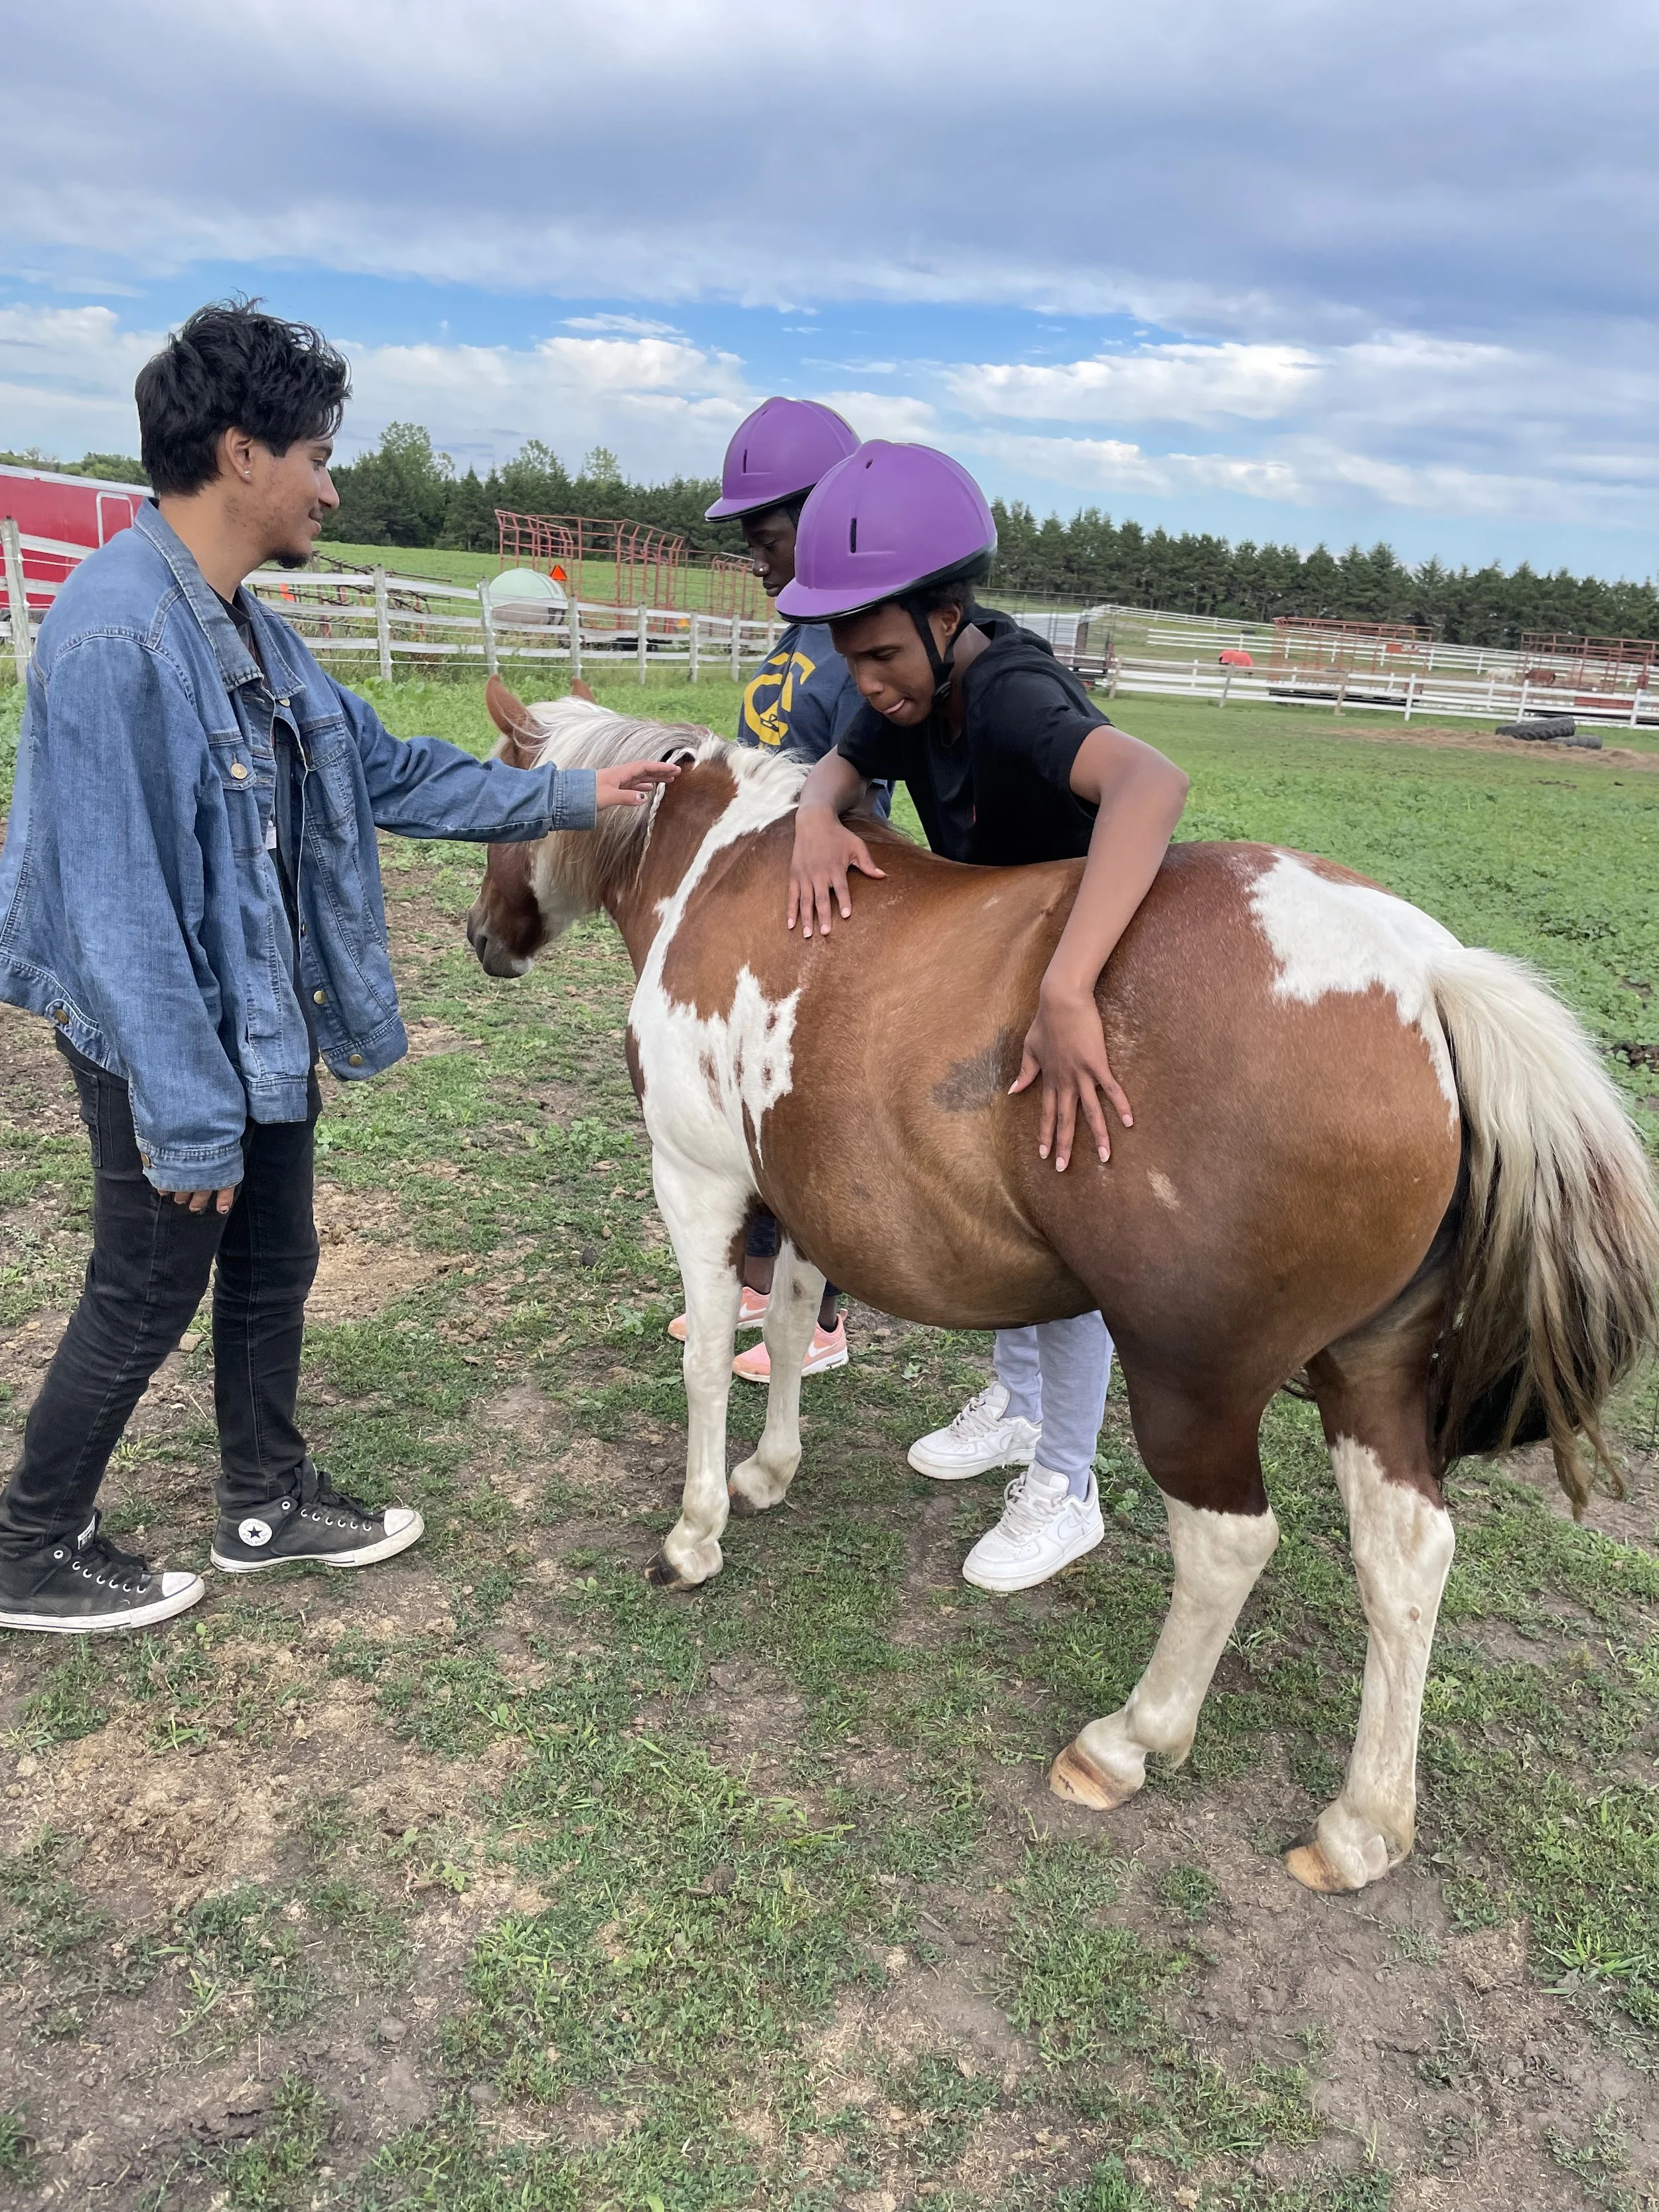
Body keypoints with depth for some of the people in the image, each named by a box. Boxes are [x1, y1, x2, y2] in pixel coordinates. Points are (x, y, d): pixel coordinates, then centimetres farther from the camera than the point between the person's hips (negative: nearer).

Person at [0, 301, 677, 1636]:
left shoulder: (245, 626, 4)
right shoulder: (116, 636, -25)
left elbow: (388, 769, 13)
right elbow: (116, 907, -26)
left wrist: (569, 797, 11)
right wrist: (188, 1116, -22)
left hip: (270, 1027, 9)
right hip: (173, 1047, -9)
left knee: (272, 1270, 19)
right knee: (145, 1300, 8)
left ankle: (268, 1505, 39)